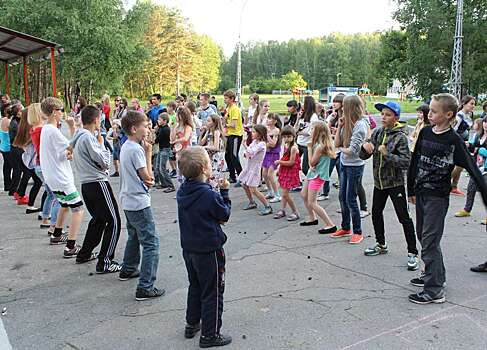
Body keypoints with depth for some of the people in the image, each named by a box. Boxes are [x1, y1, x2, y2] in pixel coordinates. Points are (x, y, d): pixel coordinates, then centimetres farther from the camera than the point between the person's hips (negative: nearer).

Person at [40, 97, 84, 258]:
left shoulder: (45, 129, 11)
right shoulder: (53, 131, -19)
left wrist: (66, 154, -2)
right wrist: (72, 128, -13)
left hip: (52, 176, 10)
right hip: (60, 177, -10)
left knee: (65, 205, 28)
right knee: (78, 208, -9)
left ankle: (56, 236, 41)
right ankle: (70, 247, -12)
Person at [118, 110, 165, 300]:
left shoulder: (125, 147, 10)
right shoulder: (136, 149, -20)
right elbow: (147, 176, -16)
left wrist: (145, 179, -5)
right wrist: (148, 153, -11)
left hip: (128, 201, 10)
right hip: (139, 202, -10)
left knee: (134, 236, 28)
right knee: (151, 242, -8)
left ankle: (128, 270, 44)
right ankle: (145, 287, -10)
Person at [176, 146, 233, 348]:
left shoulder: (182, 192, -1)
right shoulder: (209, 195, -24)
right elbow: (225, 214, -9)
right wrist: (224, 191, -1)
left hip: (188, 248, 8)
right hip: (209, 250, -8)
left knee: (195, 286, 24)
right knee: (212, 292, 6)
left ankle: (192, 324, 37)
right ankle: (210, 335, 15)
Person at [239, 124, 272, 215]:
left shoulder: (261, 144, -19)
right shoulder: (254, 141, 7)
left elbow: (251, 152, -29)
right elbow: (247, 151, 10)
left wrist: (244, 144, -22)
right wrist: (246, 154, -11)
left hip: (255, 168, -9)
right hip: (249, 167, 9)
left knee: (253, 189, -13)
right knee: (244, 185, 20)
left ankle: (268, 207, -7)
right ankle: (252, 203, 37)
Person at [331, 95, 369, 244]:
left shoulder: (360, 125, -19)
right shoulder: (348, 123, 4)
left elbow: (352, 150, -22)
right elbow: (337, 143, 3)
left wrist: (342, 148, -3)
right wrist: (339, 127, -4)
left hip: (355, 166, -8)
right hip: (344, 164, 8)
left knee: (350, 199, -1)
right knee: (342, 197, 14)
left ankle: (358, 232, 13)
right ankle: (345, 228, 30)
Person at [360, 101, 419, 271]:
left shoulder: (400, 137, -14)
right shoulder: (377, 133, 3)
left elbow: (406, 162, -22)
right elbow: (363, 156, 4)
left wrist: (387, 154, -28)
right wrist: (365, 147, -17)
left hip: (395, 183, -6)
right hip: (379, 181, 7)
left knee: (404, 217, -4)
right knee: (376, 213, 17)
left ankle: (412, 253, 5)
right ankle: (381, 244, 36)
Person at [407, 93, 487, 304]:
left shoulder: (454, 140, -13)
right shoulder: (425, 133, 4)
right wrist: (411, 190, 16)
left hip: (438, 197, -7)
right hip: (421, 193, 7)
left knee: (430, 242, -6)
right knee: (423, 236, 17)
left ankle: (434, 290, 2)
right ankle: (434, 275, 33)